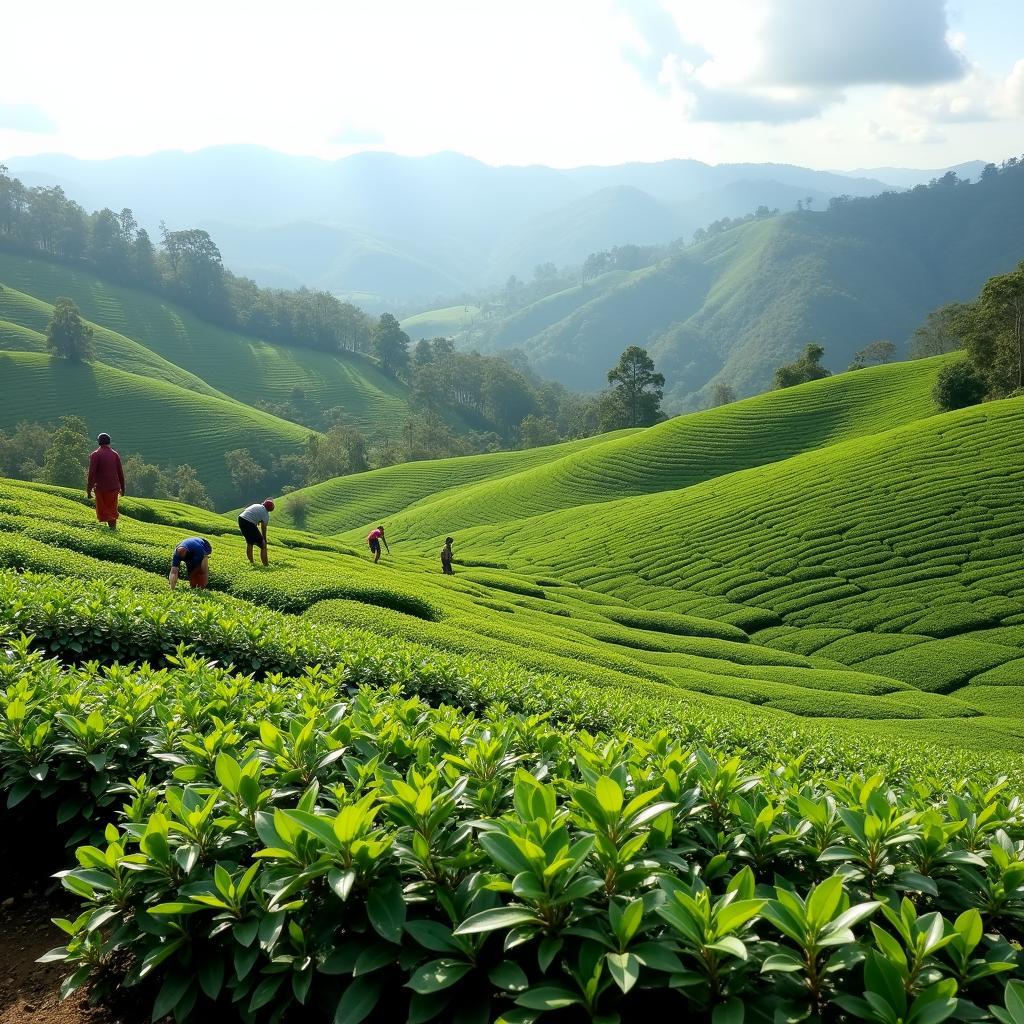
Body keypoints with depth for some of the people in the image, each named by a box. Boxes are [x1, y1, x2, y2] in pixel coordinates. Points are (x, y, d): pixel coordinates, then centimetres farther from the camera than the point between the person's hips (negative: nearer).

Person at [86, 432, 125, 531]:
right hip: (114, 487, 4)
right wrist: (122, 488, 17)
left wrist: (89, 490, -8)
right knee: (112, 509, 15)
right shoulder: (115, 454, 4)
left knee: (103, 510, 3)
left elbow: (91, 473, -11)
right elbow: (120, 472, 7)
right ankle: (113, 527, 13)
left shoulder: (95, 455, -7)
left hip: (101, 487, -4)